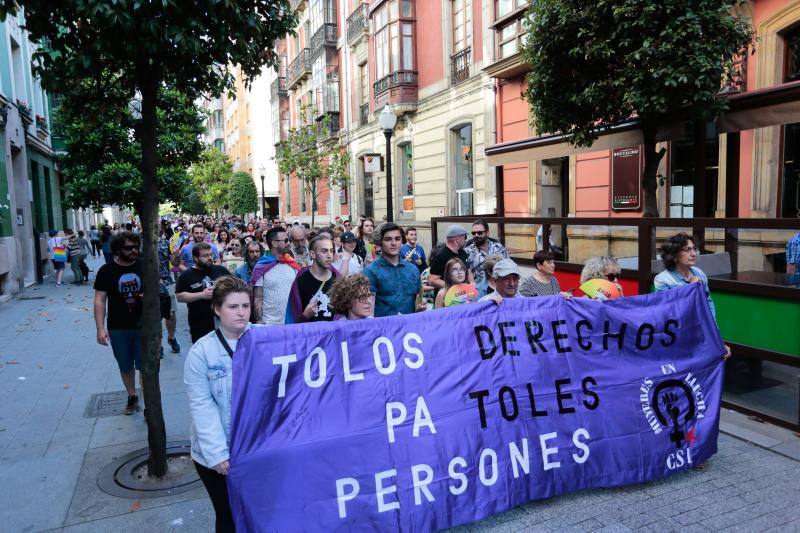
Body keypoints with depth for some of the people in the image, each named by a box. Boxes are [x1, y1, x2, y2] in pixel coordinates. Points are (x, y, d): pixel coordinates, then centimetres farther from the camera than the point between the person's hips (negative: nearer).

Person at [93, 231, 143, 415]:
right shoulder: (106, 271, -5)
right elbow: (100, 300, -5)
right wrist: (100, 328, -10)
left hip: (143, 326, -1)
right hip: (118, 329, 1)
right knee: (125, 367, 15)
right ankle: (132, 397, 35)